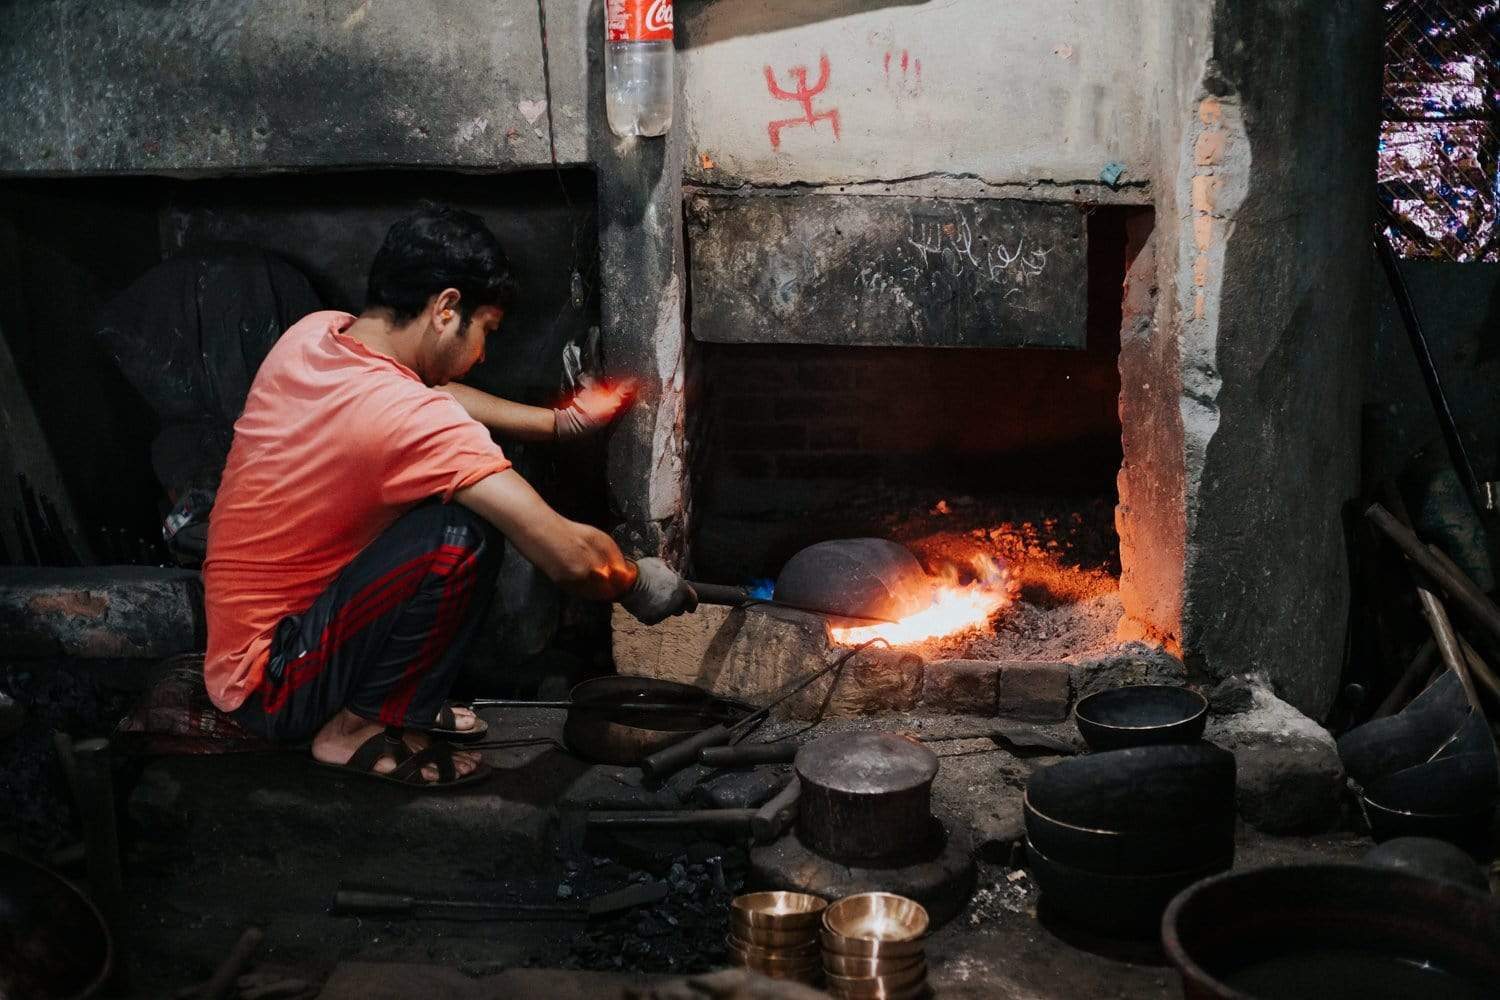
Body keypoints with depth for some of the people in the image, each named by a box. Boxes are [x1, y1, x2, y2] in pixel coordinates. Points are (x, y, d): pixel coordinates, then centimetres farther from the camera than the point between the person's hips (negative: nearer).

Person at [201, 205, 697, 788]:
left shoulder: (311, 334, -2)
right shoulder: (409, 415, -27)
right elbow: (572, 557, -27)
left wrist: (561, 421, 21)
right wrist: (639, 585, -6)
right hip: (272, 688, -9)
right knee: (466, 533, -25)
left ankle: (392, 701, 13)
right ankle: (361, 726, -6)